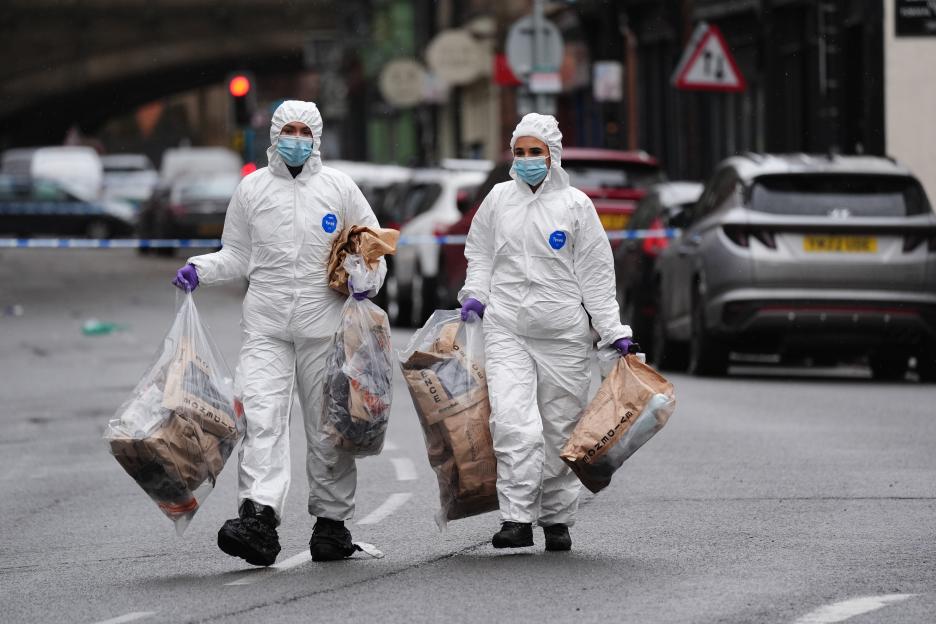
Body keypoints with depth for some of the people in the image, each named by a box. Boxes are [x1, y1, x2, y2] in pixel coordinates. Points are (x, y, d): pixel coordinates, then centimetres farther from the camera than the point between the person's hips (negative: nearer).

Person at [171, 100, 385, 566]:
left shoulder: (338, 187, 6)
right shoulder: (251, 188, 9)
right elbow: (237, 254, 15)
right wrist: (200, 269, -2)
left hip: (324, 323, 0)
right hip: (266, 326, 0)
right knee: (261, 417, -16)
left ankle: (331, 520, 18)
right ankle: (258, 517, -27)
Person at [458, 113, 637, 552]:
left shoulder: (575, 204, 2)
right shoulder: (499, 199, 8)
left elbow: (595, 275, 4)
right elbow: (480, 253, 21)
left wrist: (615, 333, 1)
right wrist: (475, 295, 4)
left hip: (563, 334, 0)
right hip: (507, 330, 0)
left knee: (559, 429, 5)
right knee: (512, 422, -16)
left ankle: (557, 519, 18)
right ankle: (518, 518, -18)